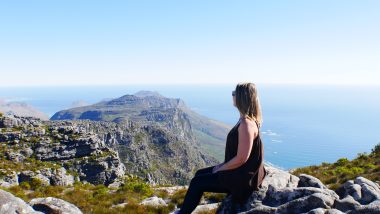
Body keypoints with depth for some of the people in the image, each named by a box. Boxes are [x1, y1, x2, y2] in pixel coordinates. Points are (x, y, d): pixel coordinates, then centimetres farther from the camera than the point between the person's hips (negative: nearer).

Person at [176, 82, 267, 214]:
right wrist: (223, 164, 9)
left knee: (197, 182, 0)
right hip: (238, 171, 9)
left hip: (241, 179, -9)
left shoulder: (246, 124, -28)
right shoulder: (246, 120, 4)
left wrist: (220, 169, -12)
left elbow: (241, 159, -26)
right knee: (200, 174, 15)